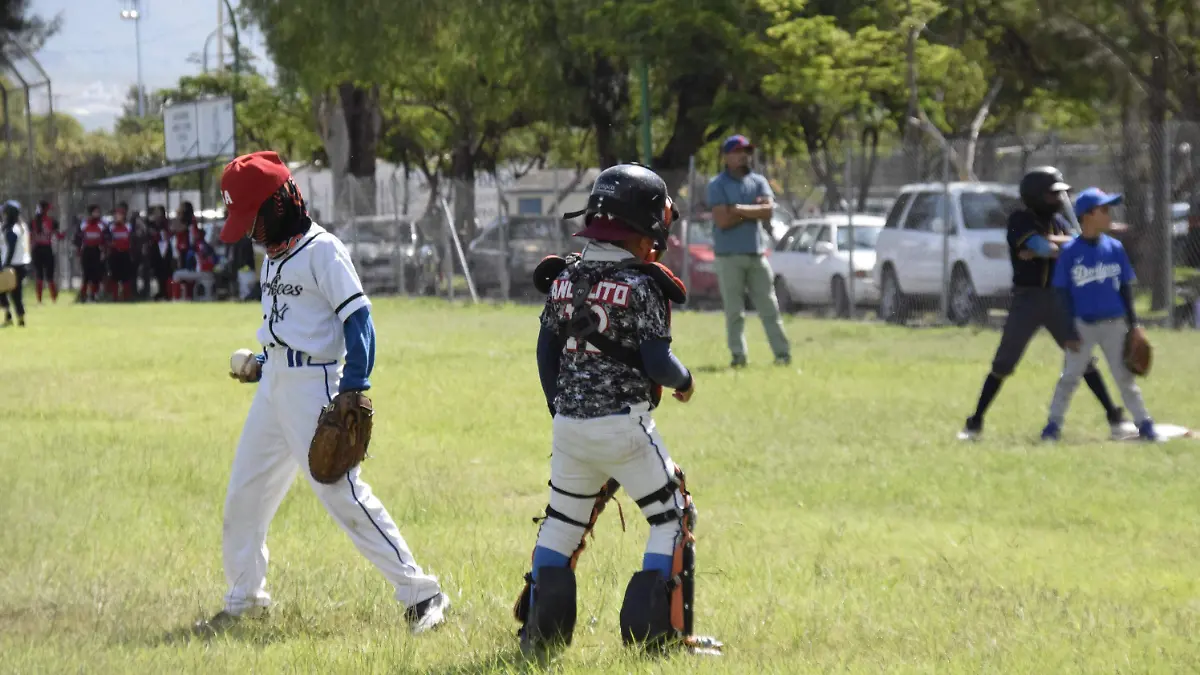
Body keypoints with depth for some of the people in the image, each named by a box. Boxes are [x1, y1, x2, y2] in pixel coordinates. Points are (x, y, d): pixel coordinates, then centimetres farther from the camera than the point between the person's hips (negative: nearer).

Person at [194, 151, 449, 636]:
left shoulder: (321, 250, -12)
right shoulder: (274, 256, 14)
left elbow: (357, 320, -17)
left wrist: (353, 392, -24)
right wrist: (262, 367, 15)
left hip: (314, 386, -9)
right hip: (275, 386, 9)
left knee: (343, 494, -12)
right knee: (244, 494, 13)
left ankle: (421, 595, -8)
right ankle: (245, 600, 28)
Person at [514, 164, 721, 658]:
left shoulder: (565, 278, 5)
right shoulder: (641, 286, -13)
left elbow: (546, 355, 11)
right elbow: (656, 362, -15)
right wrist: (683, 381, 7)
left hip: (568, 427, 6)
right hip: (623, 427, -6)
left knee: (561, 525, 18)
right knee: (672, 520, 7)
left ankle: (538, 634, 17)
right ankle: (661, 632, 3)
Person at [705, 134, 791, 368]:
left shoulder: (758, 181, 12)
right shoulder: (717, 185, 0)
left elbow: (768, 210, -4)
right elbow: (722, 220, -13)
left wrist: (740, 209, -11)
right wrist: (754, 211, -6)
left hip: (757, 254, 3)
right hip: (730, 256, -3)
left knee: (769, 307, 2)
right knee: (734, 311, -2)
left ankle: (782, 353, 1)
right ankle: (738, 355, 0)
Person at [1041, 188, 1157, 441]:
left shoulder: (1114, 248, 2)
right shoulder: (1069, 251, -7)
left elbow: (1125, 287, 8)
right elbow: (1064, 293, -4)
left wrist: (1133, 323, 5)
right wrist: (1070, 332, -8)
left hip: (1114, 324, 2)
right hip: (1083, 325, -2)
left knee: (1125, 377, 4)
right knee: (1069, 377, 1)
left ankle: (1145, 425, 6)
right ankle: (1053, 425, 10)